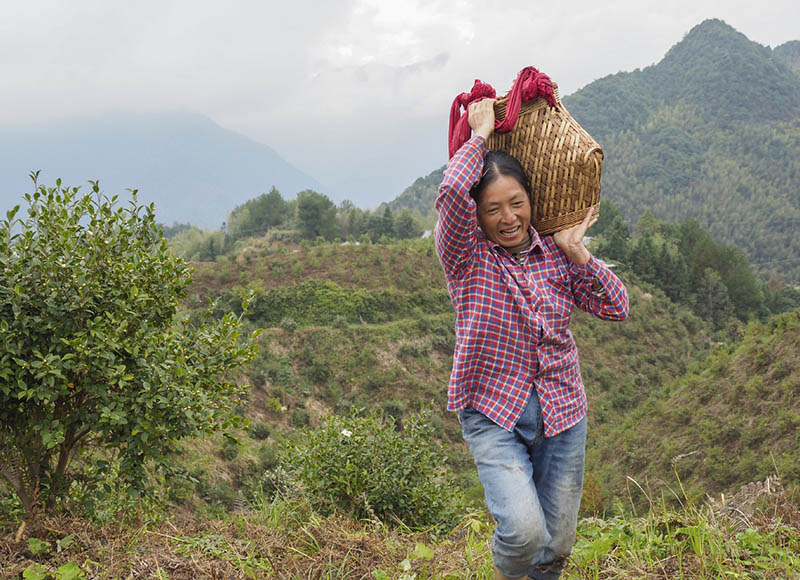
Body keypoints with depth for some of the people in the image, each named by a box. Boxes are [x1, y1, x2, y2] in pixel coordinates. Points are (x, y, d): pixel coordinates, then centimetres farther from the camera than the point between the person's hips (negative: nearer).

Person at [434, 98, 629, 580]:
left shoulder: (556, 256, 5)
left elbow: (617, 308, 1)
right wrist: (480, 135, -12)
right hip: (493, 415, -4)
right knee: (523, 530, -22)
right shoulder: (467, 257, -7)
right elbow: (452, 192, -26)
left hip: (561, 414, 4)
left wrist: (578, 253, -8)